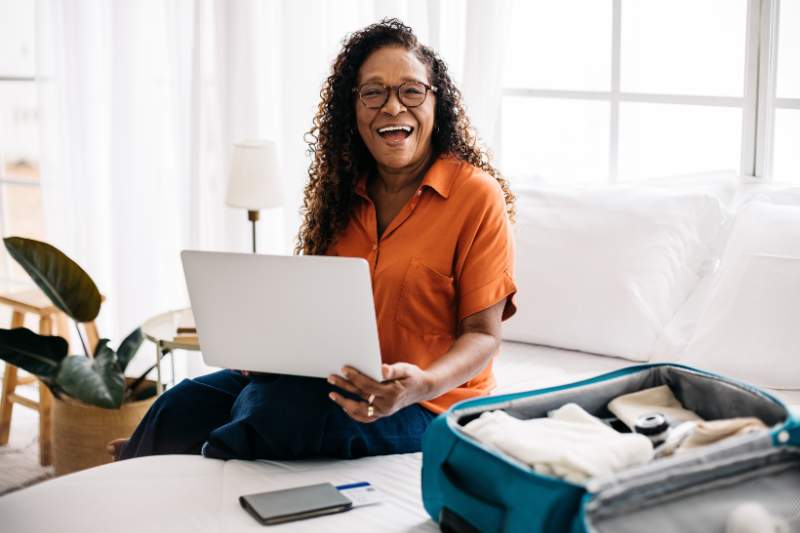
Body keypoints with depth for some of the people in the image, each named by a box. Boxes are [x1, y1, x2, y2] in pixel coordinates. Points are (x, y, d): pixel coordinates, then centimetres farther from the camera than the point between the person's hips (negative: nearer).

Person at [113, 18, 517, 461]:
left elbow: (482, 336, -10)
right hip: (336, 382, 6)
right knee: (184, 404, -14)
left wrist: (422, 385, -29)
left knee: (276, 408, -31)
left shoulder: (476, 195, -10)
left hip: (422, 408, -5)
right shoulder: (344, 191, 9)